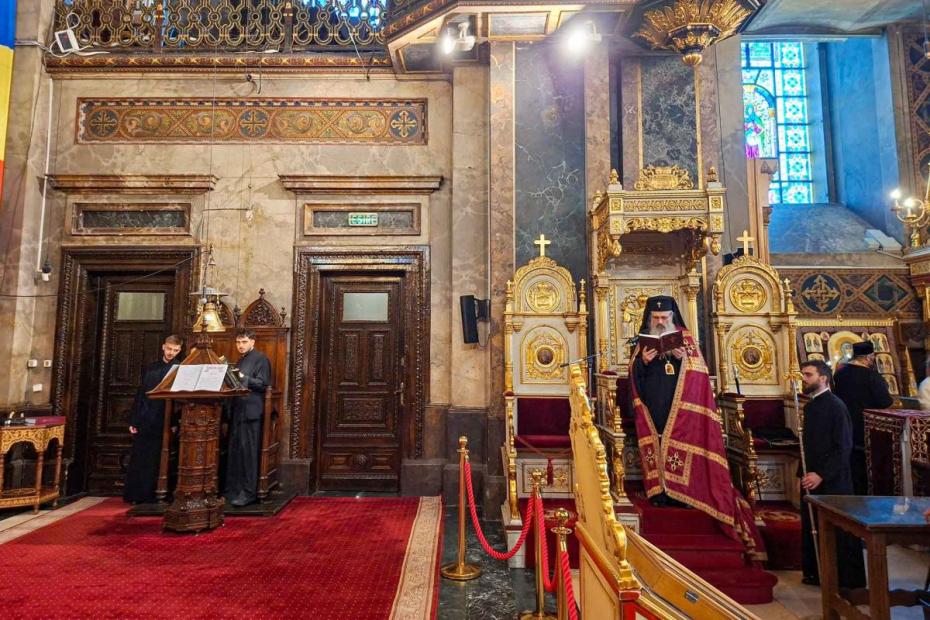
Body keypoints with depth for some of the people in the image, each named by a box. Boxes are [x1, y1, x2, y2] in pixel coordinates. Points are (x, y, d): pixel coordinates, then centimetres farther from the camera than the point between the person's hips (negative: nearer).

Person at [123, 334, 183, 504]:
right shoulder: (150, 368, 10)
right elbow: (139, 395, 10)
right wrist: (133, 420, 4)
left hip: (163, 422, -3)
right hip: (144, 421, 3)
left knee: (156, 461, 5)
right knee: (138, 459, 7)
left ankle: (148, 495, 14)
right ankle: (133, 495, 17)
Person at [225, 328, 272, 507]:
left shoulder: (261, 359, -4)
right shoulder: (241, 360, 21)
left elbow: (263, 383, -12)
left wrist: (242, 378, -20)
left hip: (251, 411, -8)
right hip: (237, 411, 8)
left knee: (249, 451, -6)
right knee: (234, 451, 8)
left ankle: (249, 492, -1)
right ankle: (233, 490, 16)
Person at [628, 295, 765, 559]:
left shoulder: (685, 338, 7)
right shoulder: (643, 341, 11)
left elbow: (698, 372, 1)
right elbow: (633, 373, 5)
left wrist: (684, 359, -17)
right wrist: (642, 361, -15)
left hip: (679, 408, -1)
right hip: (653, 408, 2)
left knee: (679, 448, -5)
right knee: (656, 449, -2)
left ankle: (679, 492, 3)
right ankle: (659, 492, 5)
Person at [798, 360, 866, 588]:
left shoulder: (835, 406, -14)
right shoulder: (810, 406, 9)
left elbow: (843, 447, -17)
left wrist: (821, 475, -20)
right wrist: (803, 474, 12)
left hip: (833, 482, -7)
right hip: (813, 480, 7)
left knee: (838, 533, 3)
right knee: (812, 529, 13)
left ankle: (847, 579, 18)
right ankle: (818, 573, 26)